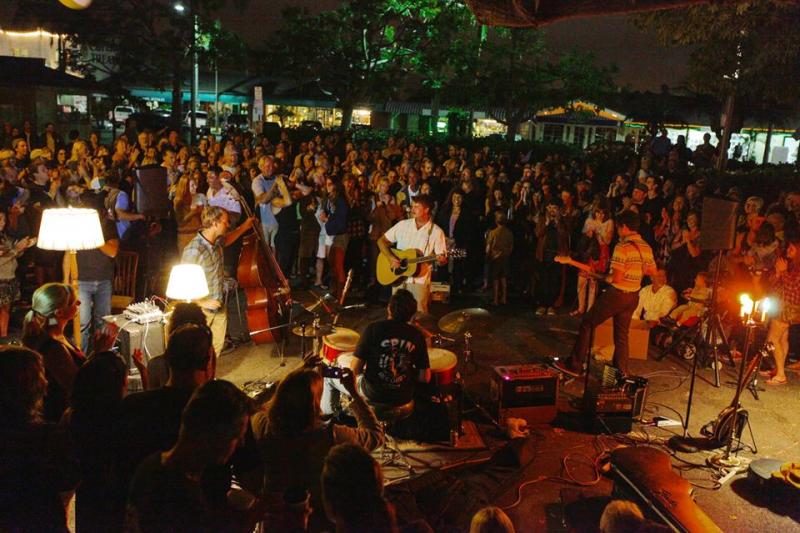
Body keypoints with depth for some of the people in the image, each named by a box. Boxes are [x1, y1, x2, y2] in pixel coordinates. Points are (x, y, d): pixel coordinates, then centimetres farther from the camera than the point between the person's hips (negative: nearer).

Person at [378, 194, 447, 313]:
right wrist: (391, 258, -8)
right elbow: (382, 241, 7)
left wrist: (442, 260, -27)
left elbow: (442, 257, -4)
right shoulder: (403, 225, 5)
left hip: (420, 280, -3)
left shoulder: (436, 232, -4)